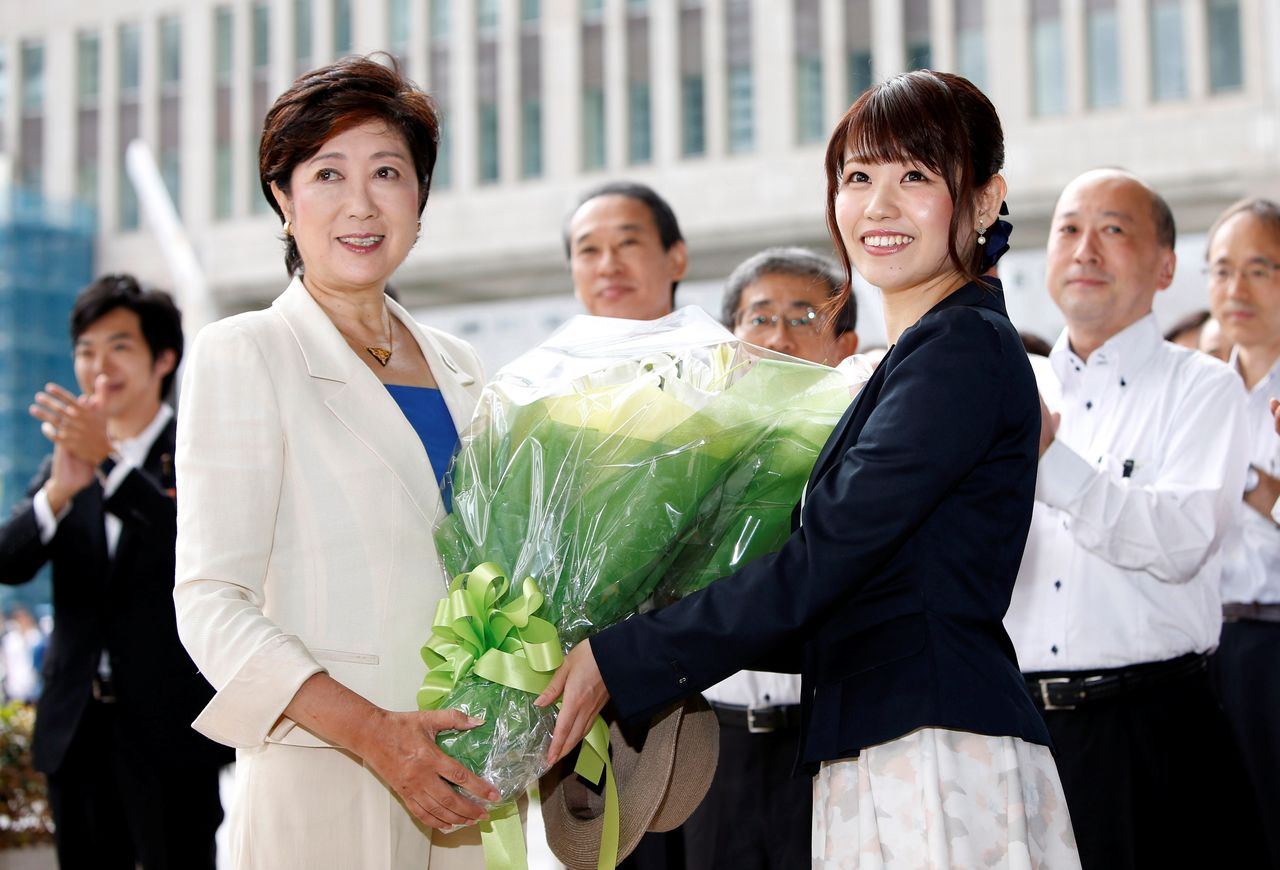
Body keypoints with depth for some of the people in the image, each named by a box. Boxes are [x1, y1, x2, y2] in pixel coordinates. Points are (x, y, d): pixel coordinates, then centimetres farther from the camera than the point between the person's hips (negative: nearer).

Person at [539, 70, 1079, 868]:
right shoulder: (919, 359, 19)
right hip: (881, 768, 9)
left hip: (946, 764, -9)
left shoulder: (963, 348, -10)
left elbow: (818, 565, -15)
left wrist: (620, 660, -10)